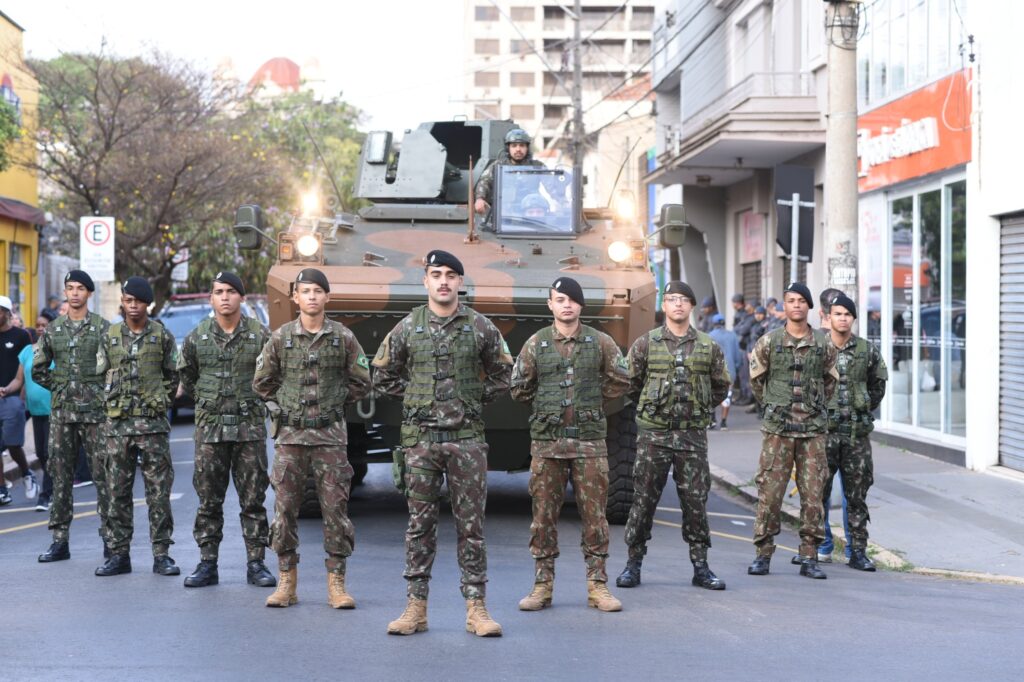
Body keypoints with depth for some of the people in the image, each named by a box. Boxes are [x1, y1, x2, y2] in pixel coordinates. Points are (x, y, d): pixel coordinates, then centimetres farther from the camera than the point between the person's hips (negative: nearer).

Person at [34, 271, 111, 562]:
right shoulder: (53, 330, 10)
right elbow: (38, 369, 15)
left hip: (96, 412, -4)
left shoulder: (102, 328, -1)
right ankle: (59, 540, 11)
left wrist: (103, 393, -4)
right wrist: (59, 387, 7)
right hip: (61, 413, 4)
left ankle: (110, 538, 4)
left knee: (103, 474, -2)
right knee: (60, 475, 5)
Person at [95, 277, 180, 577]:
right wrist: (112, 404, 4)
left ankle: (162, 554, 4)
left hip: (153, 424, -2)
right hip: (117, 424, 2)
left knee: (159, 492, -2)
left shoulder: (162, 336, 4)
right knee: (118, 492, 5)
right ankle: (119, 554, 12)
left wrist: (161, 400, 1)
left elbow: (173, 376, 10)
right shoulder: (110, 336, 8)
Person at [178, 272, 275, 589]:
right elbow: (186, 375, 18)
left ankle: (255, 564, 9)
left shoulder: (260, 335, -1)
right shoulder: (197, 337, 3)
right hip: (210, 428, 1)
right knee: (208, 500, 5)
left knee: (253, 500, 2)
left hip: (250, 428, -1)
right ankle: (207, 564, 11)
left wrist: (253, 399, 10)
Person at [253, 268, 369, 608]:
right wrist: (283, 406, 9)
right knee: (285, 508, 2)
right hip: (290, 435, 1)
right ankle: (287, 581, 11)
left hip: (330, 435, -1)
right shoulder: (280, 338, 2)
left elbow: (361, 382, 11)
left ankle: (336, 583, 6)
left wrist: (334, 404, 9)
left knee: (335, 508, -1)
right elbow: (262, 382, 13)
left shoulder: (344, 337, 1)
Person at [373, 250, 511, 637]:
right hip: (420, 438, 1)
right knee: (420, 524, 4)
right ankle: (416, 607, 10)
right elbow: (382, 376, 12)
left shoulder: (480, 327, 3)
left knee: (471, 525, 2)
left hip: (467, 438, 0)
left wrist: (476, 400, 5)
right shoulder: (407, 328, 3)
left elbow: (502, 374, 14)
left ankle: (476, 608, 7)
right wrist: (416, 397, 6)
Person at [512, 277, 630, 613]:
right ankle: (542, 585, 10)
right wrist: (547, 404, 9)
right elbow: (519, 389, 11)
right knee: (544, 514, 2)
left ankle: (597, 585, 8)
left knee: (594, 515, 1)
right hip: (547, 442, 0)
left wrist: (592, 399, 7)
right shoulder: (535, 344, 5)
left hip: (590, 442, 0)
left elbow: (621, 382, 10)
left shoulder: (601, 342, 5)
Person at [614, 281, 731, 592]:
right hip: (653, 434, -1)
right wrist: (651, 407, 10)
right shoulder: (645, 344, 1)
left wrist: (701, 409, 12)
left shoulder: (708, 347, 6)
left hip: (693, 435, 1)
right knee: (644, 499, 2)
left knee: (695, 501, 3)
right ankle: (633, 563, 11)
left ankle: (700, 566, 11)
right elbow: (631, 384, 8)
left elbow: (722, 385, 17)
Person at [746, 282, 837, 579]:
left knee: (812, 495, 1)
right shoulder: (768, 343, 1)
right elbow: (756, 379, 13)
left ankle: (809, 557, 8)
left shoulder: (824, 345, 5)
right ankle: (763, 554, 6)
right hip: (777, 430, -1)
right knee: (769, 493, -2)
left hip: (813, 430, 1)